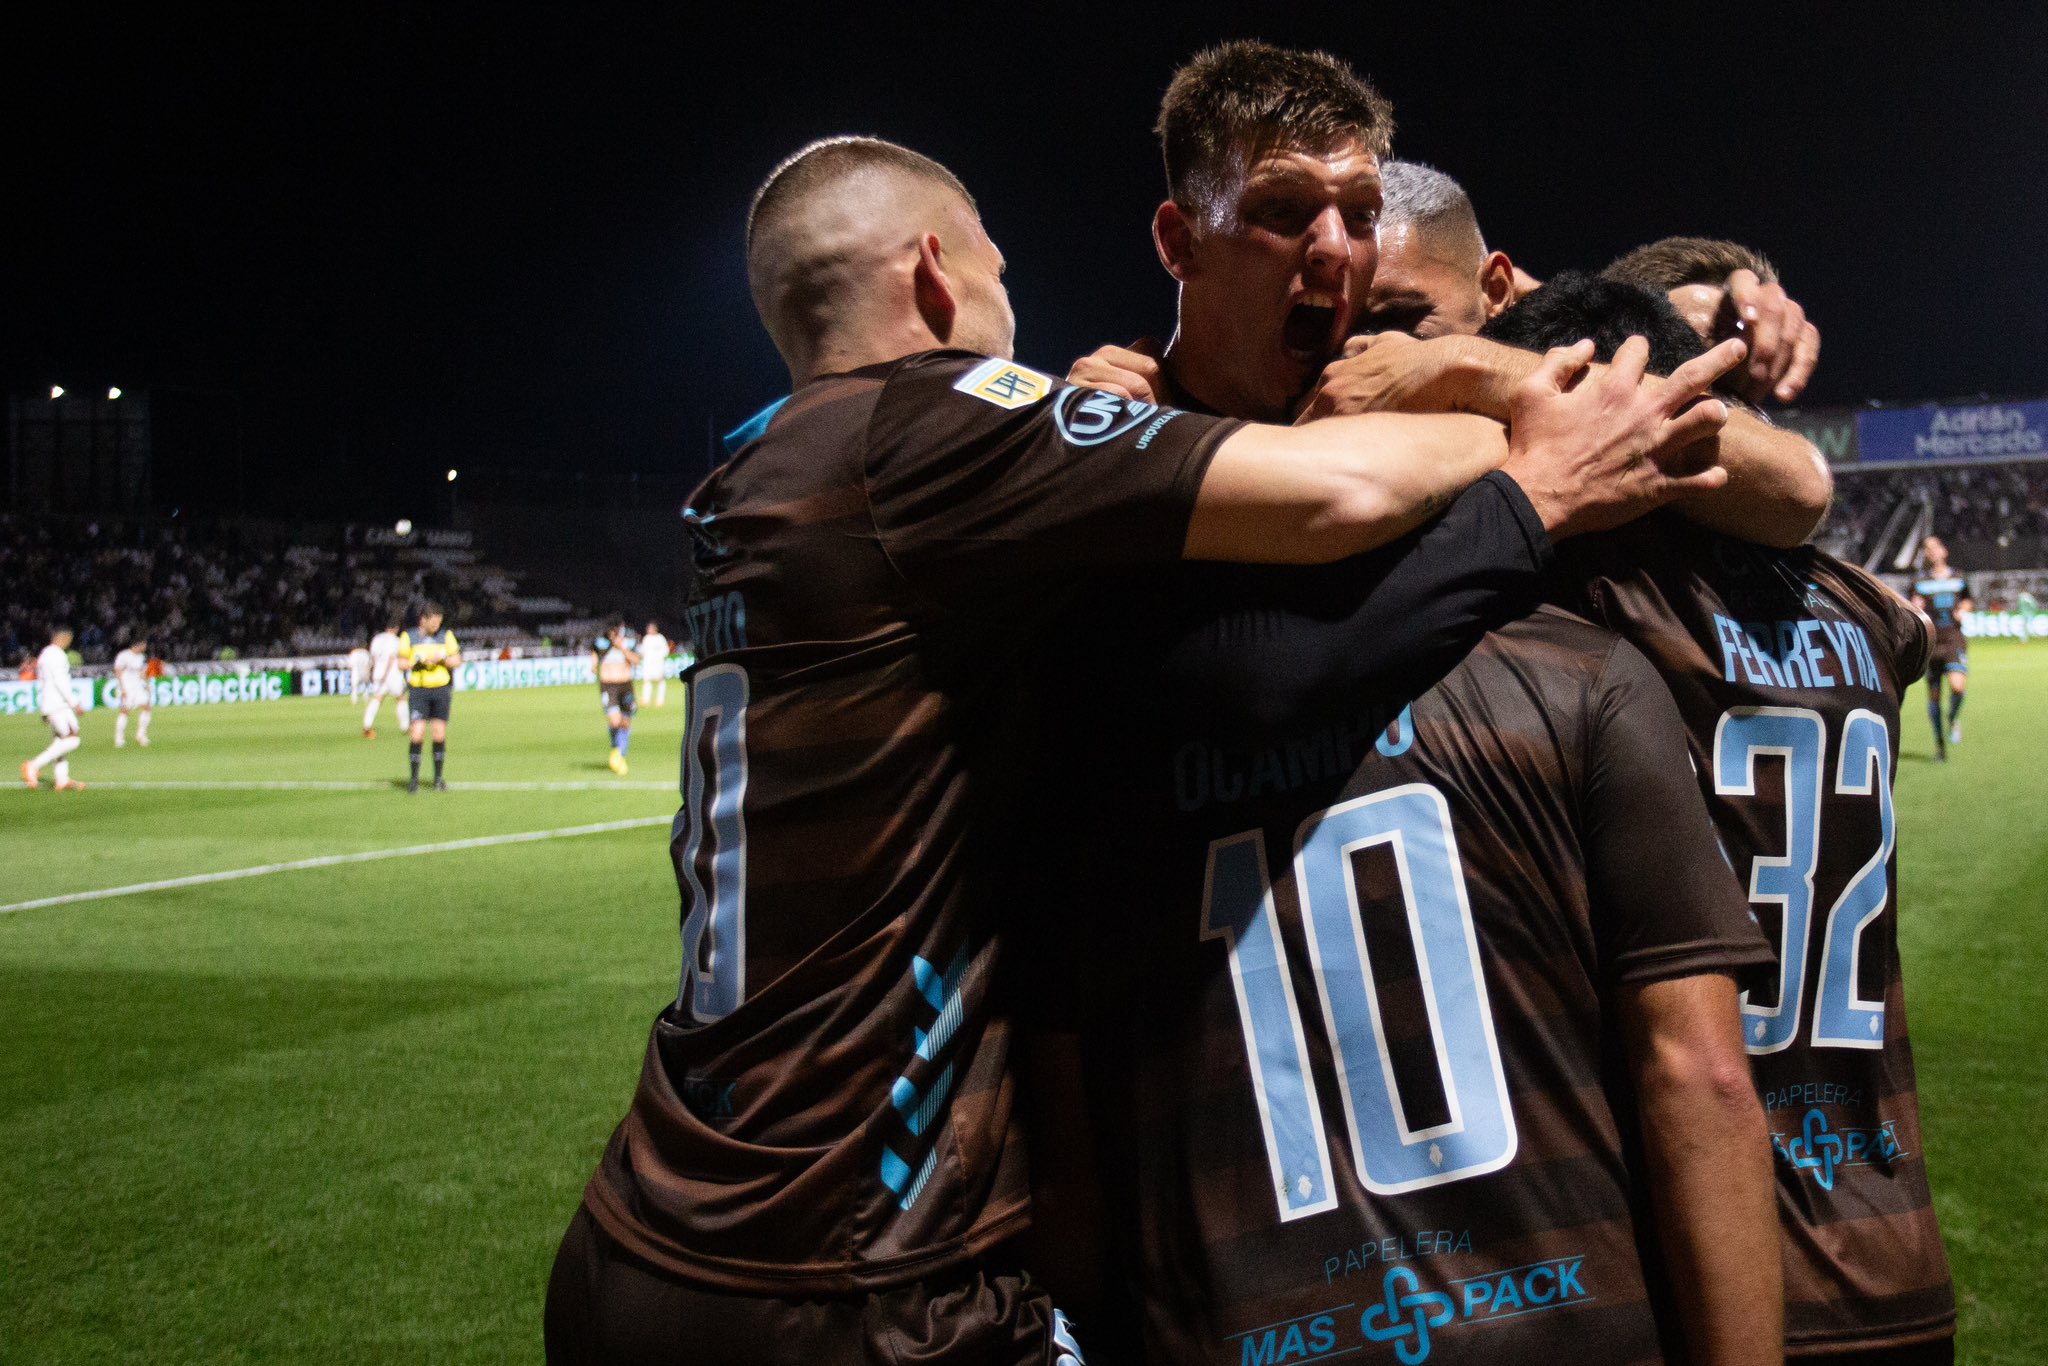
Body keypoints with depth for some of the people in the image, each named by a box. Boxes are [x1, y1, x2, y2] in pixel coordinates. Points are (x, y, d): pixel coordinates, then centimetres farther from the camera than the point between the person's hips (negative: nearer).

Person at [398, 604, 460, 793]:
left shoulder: (446, 636, 8)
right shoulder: (408, 637, 4)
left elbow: (456, 661, 9)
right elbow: (401, 662, 6)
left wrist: (442, 659, -11)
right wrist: (418, 662, -12)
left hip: (442, 689, 2)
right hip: (418, 690, -2)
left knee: (440, 735, 1)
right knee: (417, 734, -11)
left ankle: (438, 778, 12)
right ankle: (414, 778, -1)